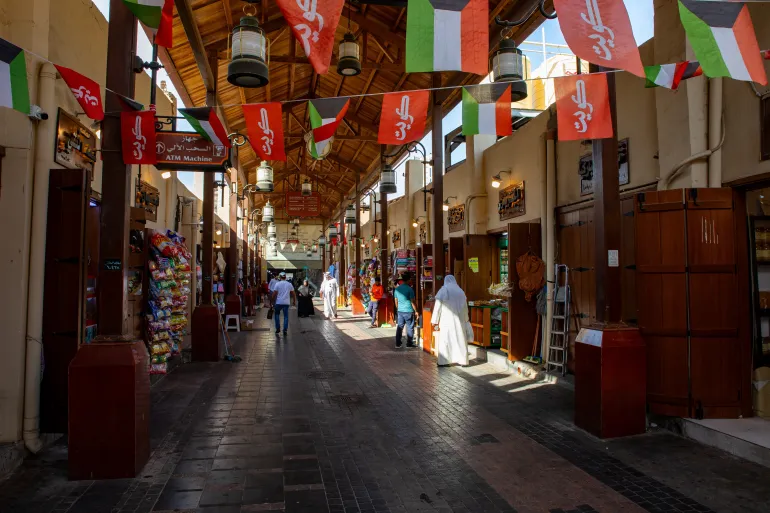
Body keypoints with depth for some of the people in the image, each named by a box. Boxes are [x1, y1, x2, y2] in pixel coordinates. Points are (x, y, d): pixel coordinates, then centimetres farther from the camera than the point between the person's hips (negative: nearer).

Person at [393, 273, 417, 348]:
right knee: (410, 327, 6)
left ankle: (398, 343, 13)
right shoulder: (409, 289, -13)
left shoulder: (397, 289, 4)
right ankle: (409, 343, 10)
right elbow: (412, 302, -11)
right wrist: (416, 311, -2)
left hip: (400, 311, 5)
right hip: (408, 311, -5)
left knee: (399, 327, 11)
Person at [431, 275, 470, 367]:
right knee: (460, 339, 8)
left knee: (445, 339, 1)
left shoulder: (442, 291, -2)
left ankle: (443, 361, -1)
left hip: (446, 320, -3)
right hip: (459, 320, 3)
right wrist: (465, 320, 21)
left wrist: (435, 321, -3)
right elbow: (465, 307, 12)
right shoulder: (460, 291, 9)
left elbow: (437, 307, -5)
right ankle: (463, 361, 9)